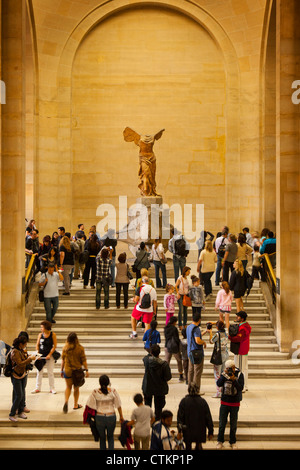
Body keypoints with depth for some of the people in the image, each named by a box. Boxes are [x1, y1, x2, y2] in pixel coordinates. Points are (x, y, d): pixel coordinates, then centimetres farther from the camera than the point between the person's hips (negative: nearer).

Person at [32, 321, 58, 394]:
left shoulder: (53, 335, -6)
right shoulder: (40, 335, 2)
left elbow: (54, 346, -6)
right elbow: (37, 345, 8)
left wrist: (49, 355, -14)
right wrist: (38, 354, -5)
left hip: (49, 356, -3)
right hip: (41, 355, 3)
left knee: (50, 372, 3)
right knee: (39, 371, 6)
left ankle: (52, 388, 13)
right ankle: (38, 388, 15)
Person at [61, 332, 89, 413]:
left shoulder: (65, 348, -5)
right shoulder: (80, 348, -11)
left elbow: (63, 360, 1)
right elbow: (83, 360, -9)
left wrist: (62, 370, 11)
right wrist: (86, 370, 0)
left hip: (67, 371, 1)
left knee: (68, 387, 13)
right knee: (76, 388, 14)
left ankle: (66, 401, -11)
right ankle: (75, 405, 23)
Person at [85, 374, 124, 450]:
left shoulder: (95, 392, -11)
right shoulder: (113, 391, -10)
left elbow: (90, 406, -7)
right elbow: (118, 405, -4)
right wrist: (121, 417, 8)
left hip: (100, 417, 0)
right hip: (111, 417, 0)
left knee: (102, 438, 19)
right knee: (110, 437, 23)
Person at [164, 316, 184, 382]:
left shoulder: (166, 328, 2)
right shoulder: (174, 328, -16)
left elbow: (166, 337, 10)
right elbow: (176, 339, -14)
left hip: (167, 347, 5)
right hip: (174, 347, -5)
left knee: (166, 362, 7)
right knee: (179, 361, 13)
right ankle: (181, 377, 20)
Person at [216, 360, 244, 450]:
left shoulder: (239, 374, -9)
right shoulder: (224, 374, -5)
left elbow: (241, 388, -16)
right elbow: (219, 384, -16)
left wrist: (234, 380, -29)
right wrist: (224, 375, -26)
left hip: (235, 403, -1)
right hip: (224, 402, 1)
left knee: (233, 424, 10)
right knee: (222, 423, 6)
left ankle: (233, 442, 25)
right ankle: (220, 441, 22)